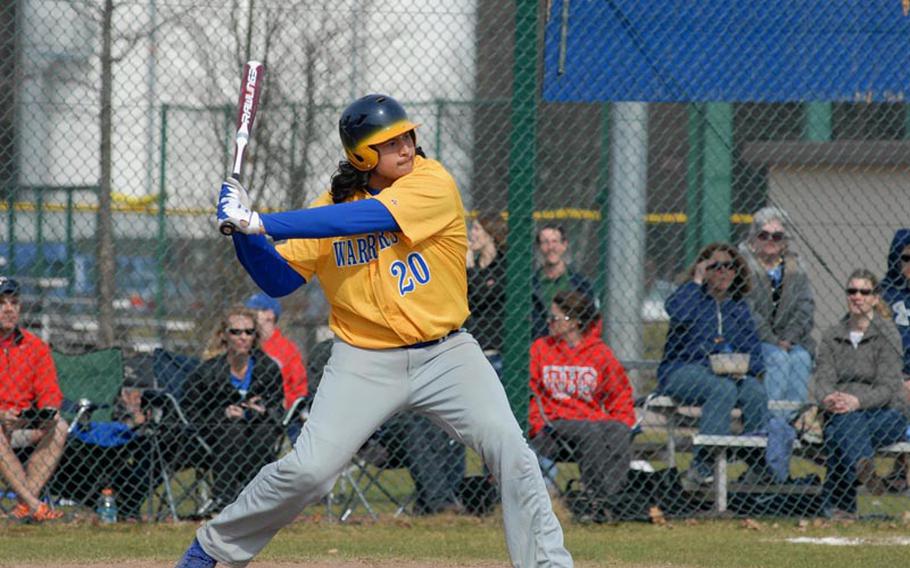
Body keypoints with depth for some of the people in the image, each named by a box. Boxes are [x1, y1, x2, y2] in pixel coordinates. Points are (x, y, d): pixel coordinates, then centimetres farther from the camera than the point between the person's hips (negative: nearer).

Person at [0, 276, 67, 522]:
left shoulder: (35, 346, 10)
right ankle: (34, 505, -41)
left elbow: (49, 390, 5)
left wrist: (49, 410, -19)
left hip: (24, 427, 4)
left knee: (59, 427, -24)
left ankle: (24, 503, -30)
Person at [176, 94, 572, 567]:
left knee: (510, 450, -17)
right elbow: (279, 280, 5)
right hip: (365, 362, 1)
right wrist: (244, 232, -15)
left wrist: (263, 223, -28)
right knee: (306, 470, -10)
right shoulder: (332, 206, 0)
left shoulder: (433, 183, -12)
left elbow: (364, 218, -25)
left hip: (445, 353, -1)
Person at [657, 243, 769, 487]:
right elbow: (677, 311, -22)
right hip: (684, 370, -4)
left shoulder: (738, 305, 18)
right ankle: (701, 464, -37)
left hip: (730, 373, 4)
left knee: (756, 392, -27)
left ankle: (758, 465, -25)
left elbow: (753, 349, 13)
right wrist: (697, 281, -10)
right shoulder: (694, 296, 5)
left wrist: (744, 367, -9)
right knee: (723, 390, -35)